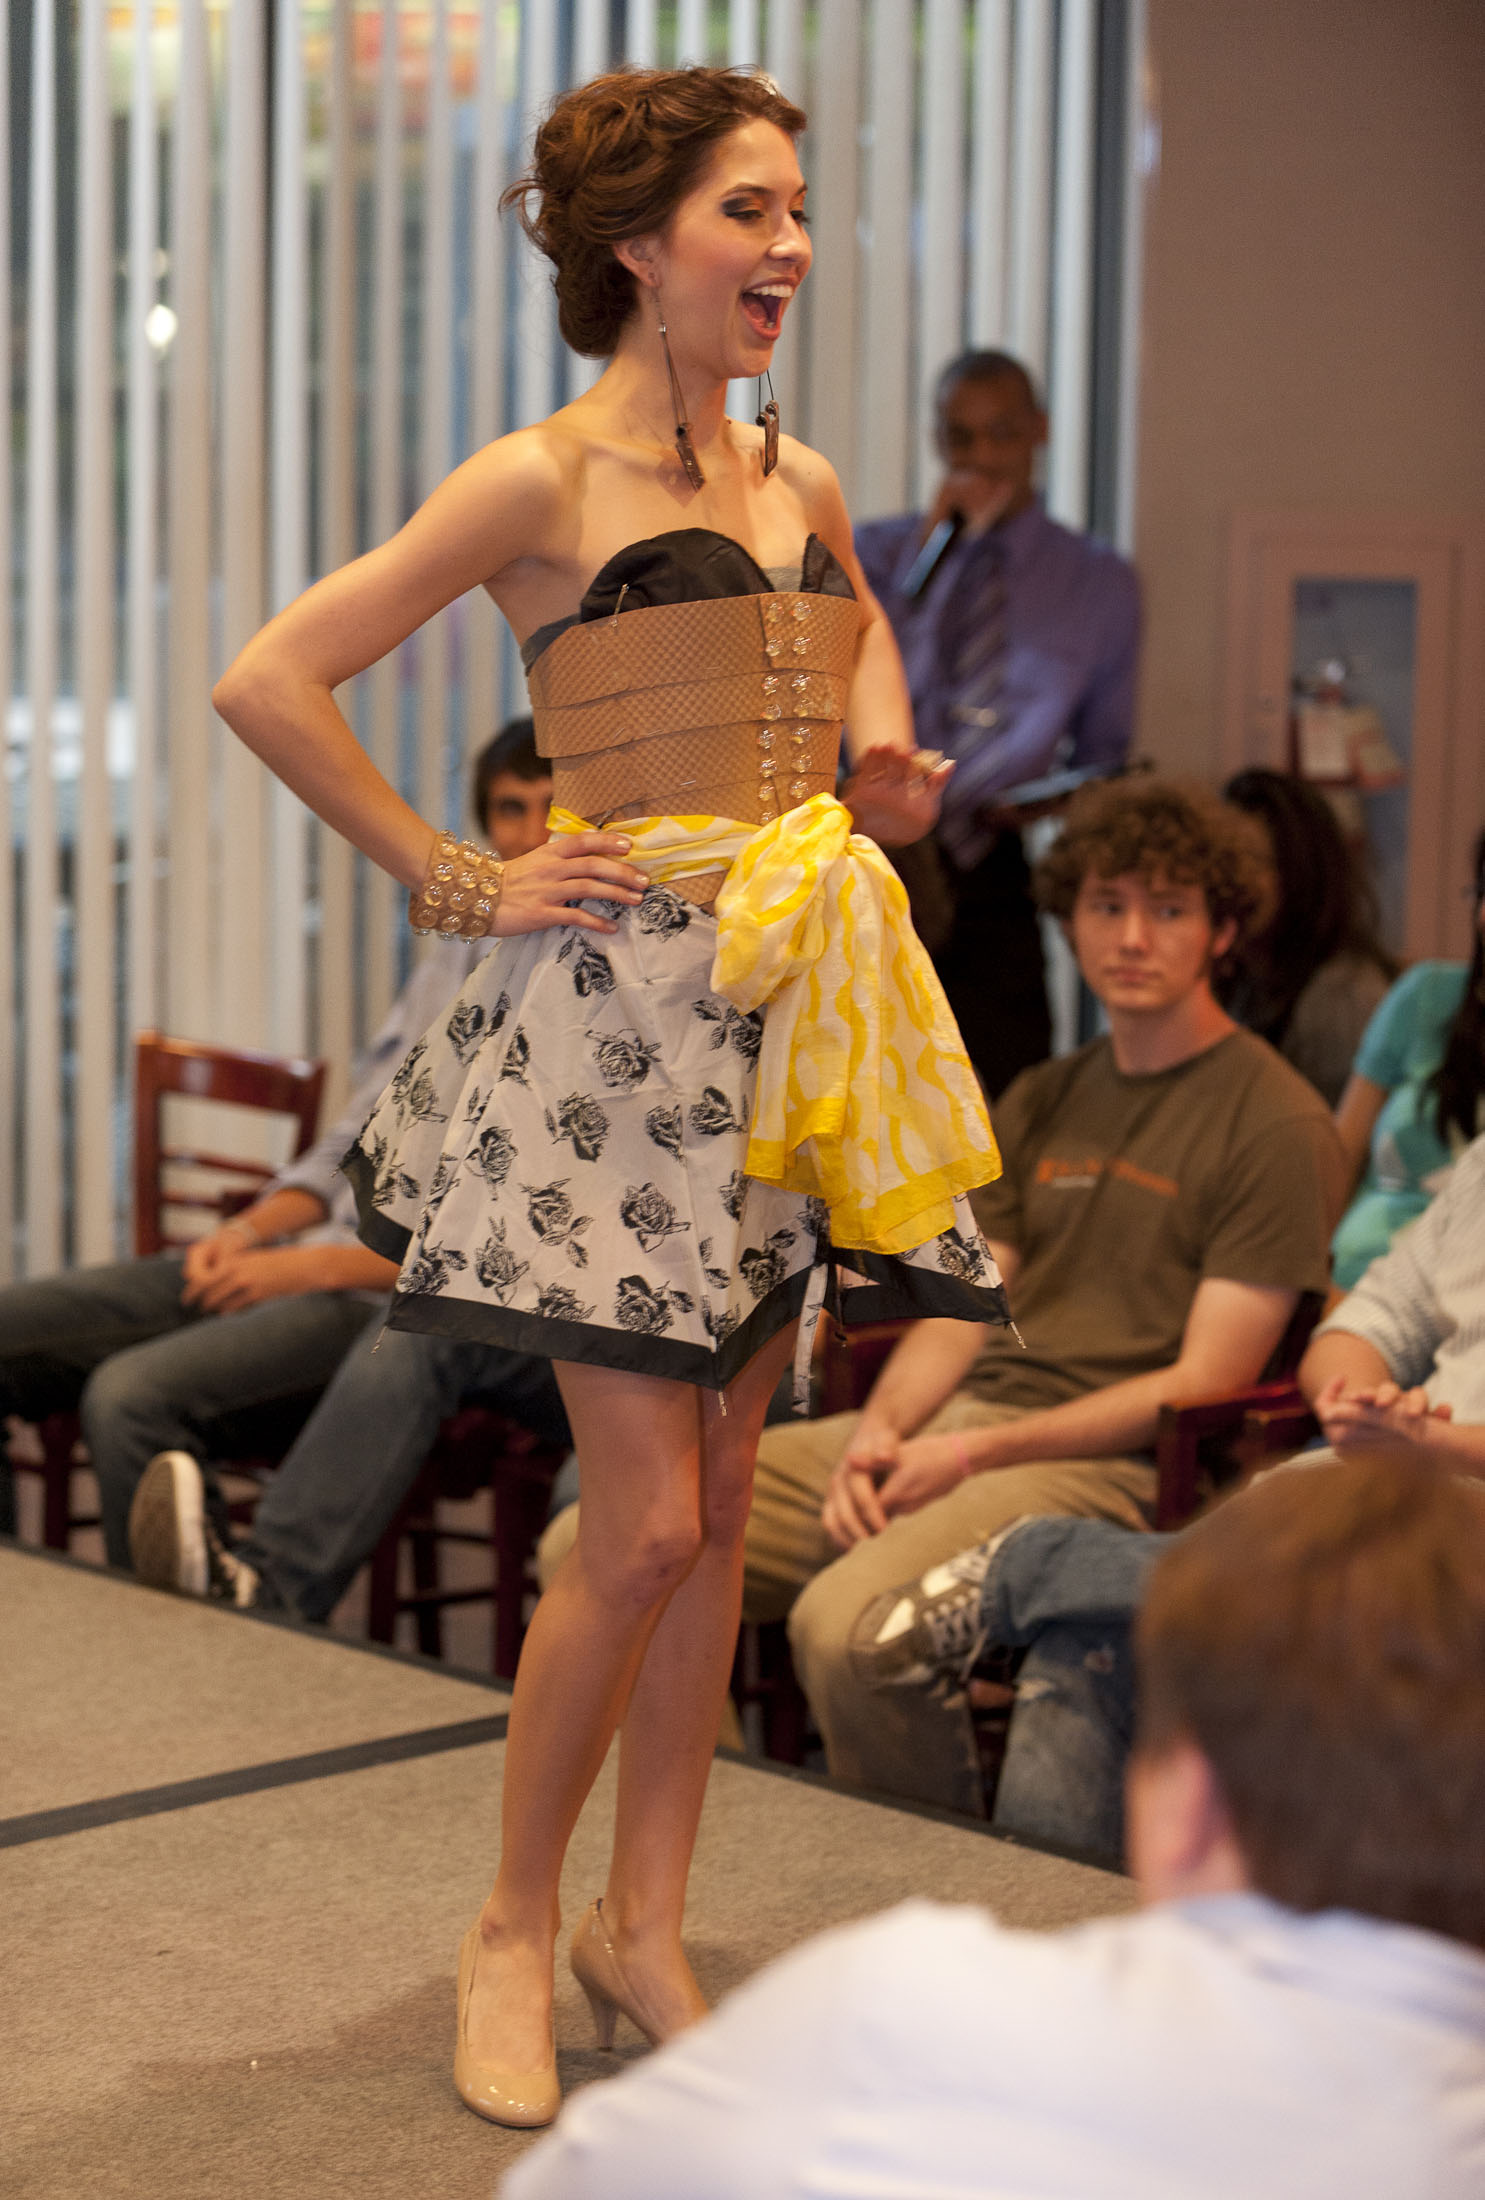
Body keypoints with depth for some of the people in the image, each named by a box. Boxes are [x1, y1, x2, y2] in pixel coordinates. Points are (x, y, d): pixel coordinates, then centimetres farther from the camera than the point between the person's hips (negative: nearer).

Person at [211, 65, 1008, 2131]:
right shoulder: (545, 479, -8)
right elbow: (269, 683, -12)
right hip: (618, 1014, -6)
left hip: (787, 1016, 6)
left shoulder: (798, 478, 11)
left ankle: (646, 1925, 21)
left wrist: (888, 762, 14)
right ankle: (513, 1930, 12)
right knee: (645, 1522, -7)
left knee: (718, 1505, 9)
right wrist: (458, 882, -9)